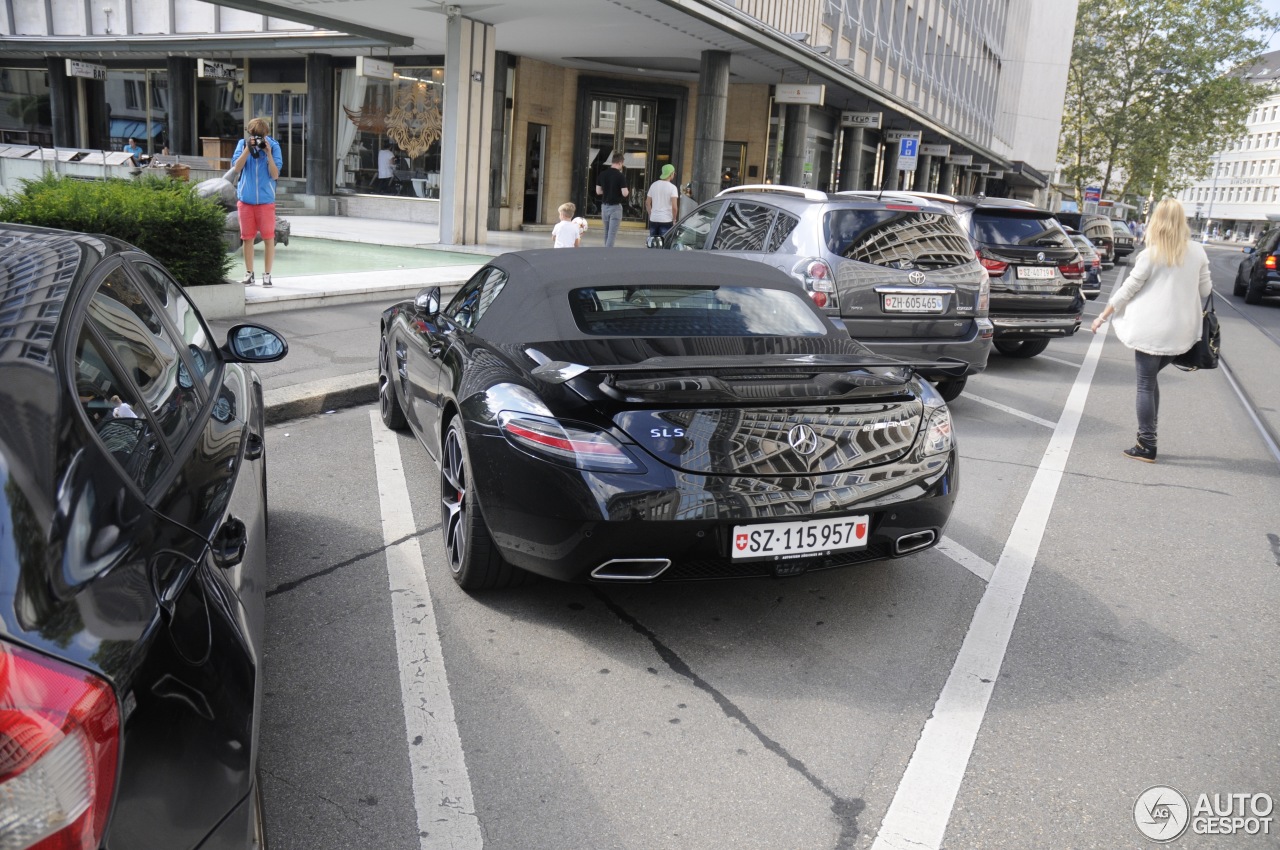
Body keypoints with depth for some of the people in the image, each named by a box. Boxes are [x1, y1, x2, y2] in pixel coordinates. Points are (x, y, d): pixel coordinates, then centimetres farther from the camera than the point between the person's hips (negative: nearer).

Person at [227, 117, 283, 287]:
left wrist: (268, 153, -16)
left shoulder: (273, 146, -1)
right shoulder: (242, 144, 4)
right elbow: (236, 168, -6)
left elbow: (275, 174, -7)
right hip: (245, 199, 2)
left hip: (266, 199, -2)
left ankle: (267, 274, 7)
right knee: (247, 237, 6)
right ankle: (249, 274, 14)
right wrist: (247, 149, -13)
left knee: (268, 237, -1)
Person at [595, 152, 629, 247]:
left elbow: (598, 191, 7)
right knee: (612, 234, -4)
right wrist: (628, 191, 6)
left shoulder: (602, 174, 2)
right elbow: (625, 193, -16)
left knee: (607, 233, 18)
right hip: (615, 207, -6)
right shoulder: (620, 176, -14)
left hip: (604, 206, 6)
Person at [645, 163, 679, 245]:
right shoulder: (672, 187, -9)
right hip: (666, 220, -5)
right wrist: (674, 219, -3)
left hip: (653, 220, 5)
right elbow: (674, 207, -16)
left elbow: (647, 203, 11)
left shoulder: (654, 185, 7)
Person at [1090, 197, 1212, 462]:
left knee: (1146, 385, 1)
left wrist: (1103, 316, 5)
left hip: (1151, 328, -5)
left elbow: (1127, 289, -5)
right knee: (1151, 380, 18)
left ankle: (1146, 447, 2)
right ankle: (1147, 438, 17)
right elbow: (1205, 290, 9)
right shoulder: (1197, 252, 3)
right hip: (1181, 330, 5)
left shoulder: (1151, 255, -9)